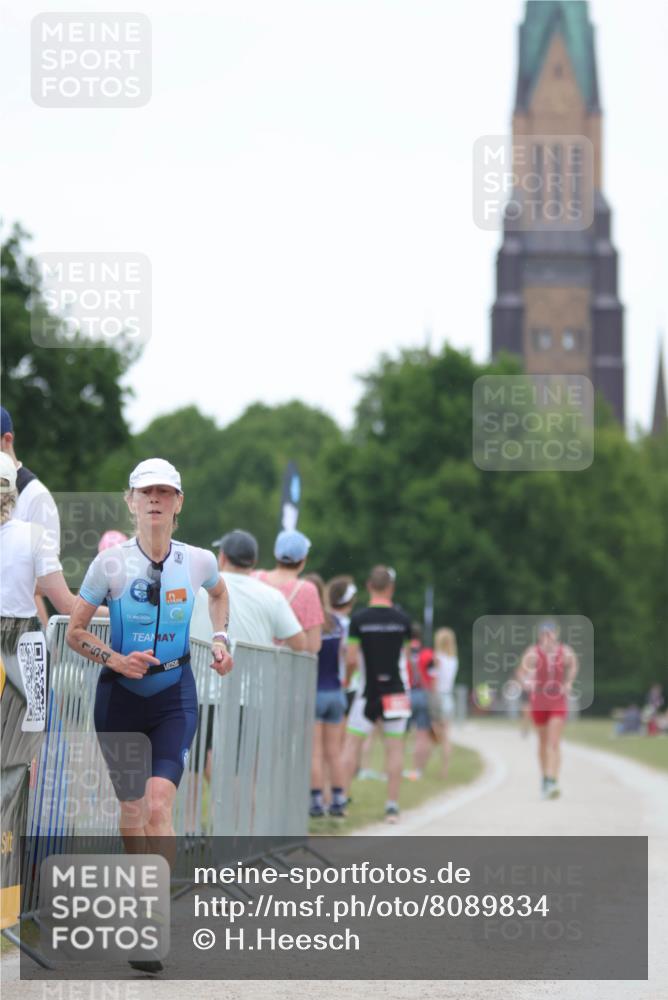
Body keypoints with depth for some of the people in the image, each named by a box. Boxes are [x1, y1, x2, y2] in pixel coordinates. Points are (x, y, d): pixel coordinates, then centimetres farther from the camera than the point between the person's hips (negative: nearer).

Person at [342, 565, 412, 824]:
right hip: (395, 691, 2)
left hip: (368, 692, -2)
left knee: (352, 745, 6)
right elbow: (406, 652, 8)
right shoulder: (402, 619, -1)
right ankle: (392, 806, 2)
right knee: (394, 749, 4)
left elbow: (351, 660, -9)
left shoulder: (359, 619, -8)